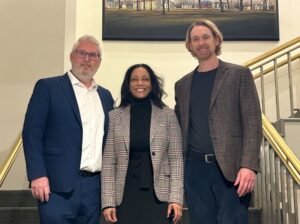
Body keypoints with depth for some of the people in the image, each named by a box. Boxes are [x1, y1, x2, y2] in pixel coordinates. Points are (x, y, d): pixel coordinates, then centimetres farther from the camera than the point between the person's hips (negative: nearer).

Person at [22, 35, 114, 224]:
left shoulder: (105, 95, 16)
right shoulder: (48, 87, 0)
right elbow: (32, 133, -6)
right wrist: (37, 176, -14)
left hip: (95, 186, 5)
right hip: (59, 186, -5)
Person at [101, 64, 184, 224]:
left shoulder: (168, 115, 4)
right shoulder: (115, 117, 5)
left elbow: (176, 159, 1)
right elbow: (108, 162, 3)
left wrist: (176, 198, -7)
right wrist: (108, 201, -3)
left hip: (158, 194, 0)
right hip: (125, 195, 1)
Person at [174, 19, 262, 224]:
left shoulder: (239, 74, 3)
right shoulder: (182, 84, 15)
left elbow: (252, 122, -5)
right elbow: (180, 128, 16)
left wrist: (249, 165, -15)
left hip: (230, 167, -3)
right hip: (195, 168, 4)